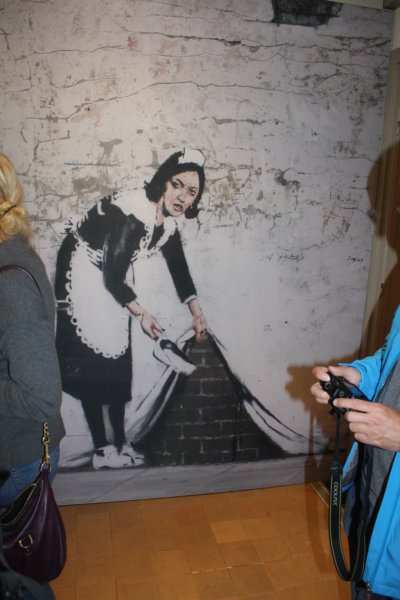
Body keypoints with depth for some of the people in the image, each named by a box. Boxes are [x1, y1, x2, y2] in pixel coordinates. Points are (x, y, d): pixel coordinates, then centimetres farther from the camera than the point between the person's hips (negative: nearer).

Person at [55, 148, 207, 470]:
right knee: (91, 361, -6)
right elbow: (112, 275, -26)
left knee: (118, 362, 10)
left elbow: (178, 267, 7)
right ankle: (102, 449, 6)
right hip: (84, 271, -8)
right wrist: (141, 313, -13)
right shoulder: (131, 215, -32)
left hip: (115, 279, 8)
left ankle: (120, 442, 22)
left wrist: (196, 311, 8)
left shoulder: (169, 221, -6)